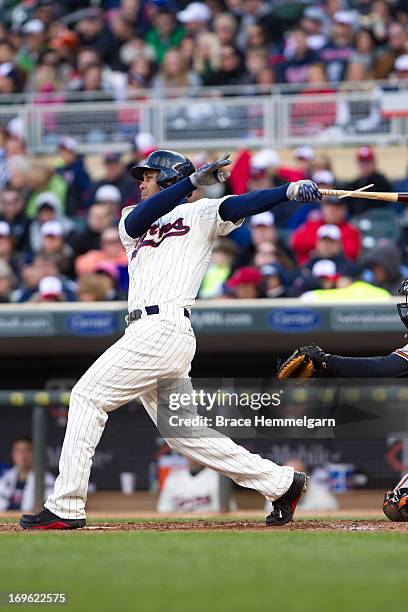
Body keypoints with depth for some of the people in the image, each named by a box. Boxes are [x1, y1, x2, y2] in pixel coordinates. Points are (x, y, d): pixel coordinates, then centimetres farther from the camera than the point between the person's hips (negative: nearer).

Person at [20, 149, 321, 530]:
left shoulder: (198, 214, 8)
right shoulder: (133, 222, 25)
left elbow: (241, 206, -9)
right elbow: (136, 220, 2)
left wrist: (290, 190, -27)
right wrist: (193, 180, -10)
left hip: (164, 327, -8)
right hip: (148, 333, 8)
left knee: (87, 396, -9)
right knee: (186, 435, 7)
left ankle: (65, 508, -10)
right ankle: (280, 482, 13)